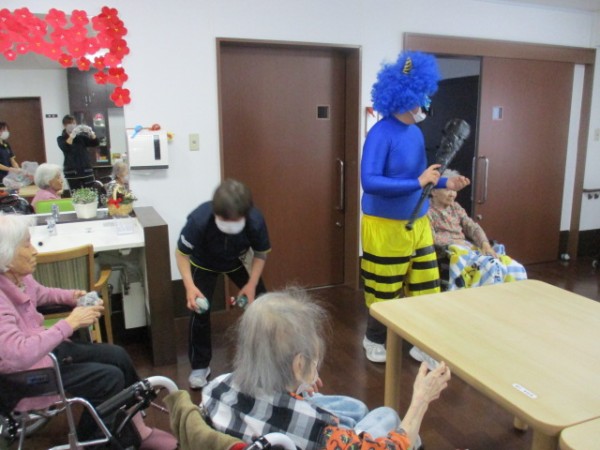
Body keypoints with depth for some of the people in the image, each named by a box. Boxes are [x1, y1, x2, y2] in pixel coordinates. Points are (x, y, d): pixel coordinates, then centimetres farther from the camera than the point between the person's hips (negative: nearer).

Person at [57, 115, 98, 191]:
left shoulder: (81, 136, 11)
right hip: (72, 172, -2)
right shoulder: (61, 138, 4)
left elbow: (96, 143, 0)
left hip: (86, 170, 2)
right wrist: (72, 135, -27)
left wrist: (91, 132, -18)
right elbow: (65, 148, -17)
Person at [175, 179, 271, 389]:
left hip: (238, 261, 2)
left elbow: (261, 253, -16)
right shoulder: (199, 219, -41)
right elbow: (181, 254, -24)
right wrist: (190, 286, -37)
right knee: (199, 311, -9)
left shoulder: (256, 220, -37)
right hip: (204, 264, -1)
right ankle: (200, 366, 12)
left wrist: (251, 284, -26)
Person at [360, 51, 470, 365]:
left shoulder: (415, 132, 6)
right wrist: (419, 183, -28)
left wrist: (444, 183, 3)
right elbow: (369, 182, -30)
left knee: (424, 288, 13)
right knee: (385, 292, 8)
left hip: (417, 222, 8)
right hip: (386, 226, -8)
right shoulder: (381, 134, -19)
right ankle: (374, 340, 32)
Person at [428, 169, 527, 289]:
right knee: (491, 267, -33)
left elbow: (472, 227, 10)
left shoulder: (455, 207, 21)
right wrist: (455, 241, -13)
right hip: (448, 251, -7)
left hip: (468, 247, 7)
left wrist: (485, 244, -7)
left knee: (514, 268, -15)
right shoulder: (427, 211, 0)